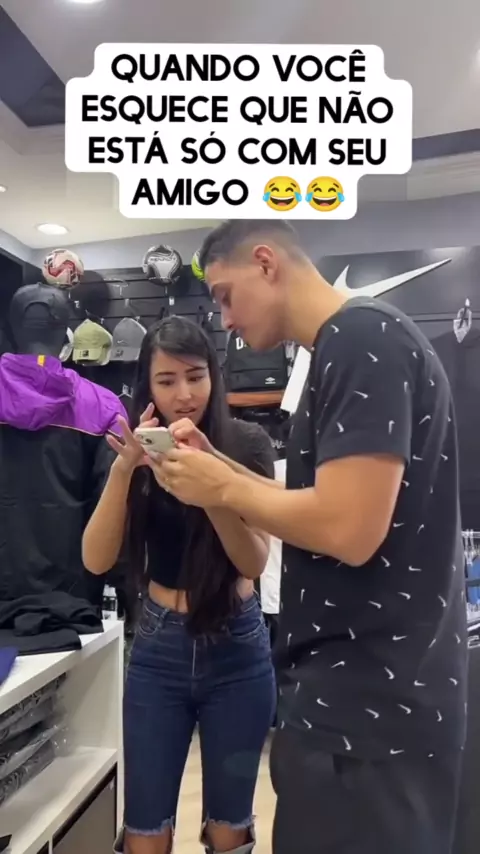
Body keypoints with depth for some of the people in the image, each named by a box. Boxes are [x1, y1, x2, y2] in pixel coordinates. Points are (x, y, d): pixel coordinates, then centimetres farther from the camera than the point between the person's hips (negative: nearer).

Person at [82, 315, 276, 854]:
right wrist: (123, 468, -25)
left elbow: (255, 561, -14)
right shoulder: (137, 450, -1)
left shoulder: (247, 444, -8)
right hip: (158, 650, 1)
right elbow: (96, 561, -10)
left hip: (237, 648, -1)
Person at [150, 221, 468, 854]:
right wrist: (218, 470, 5)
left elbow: (348, 529, -27)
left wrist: (224, 489, -12)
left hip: (371, 699, -9)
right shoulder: (343, 350, 12)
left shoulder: (365, 339, -18)